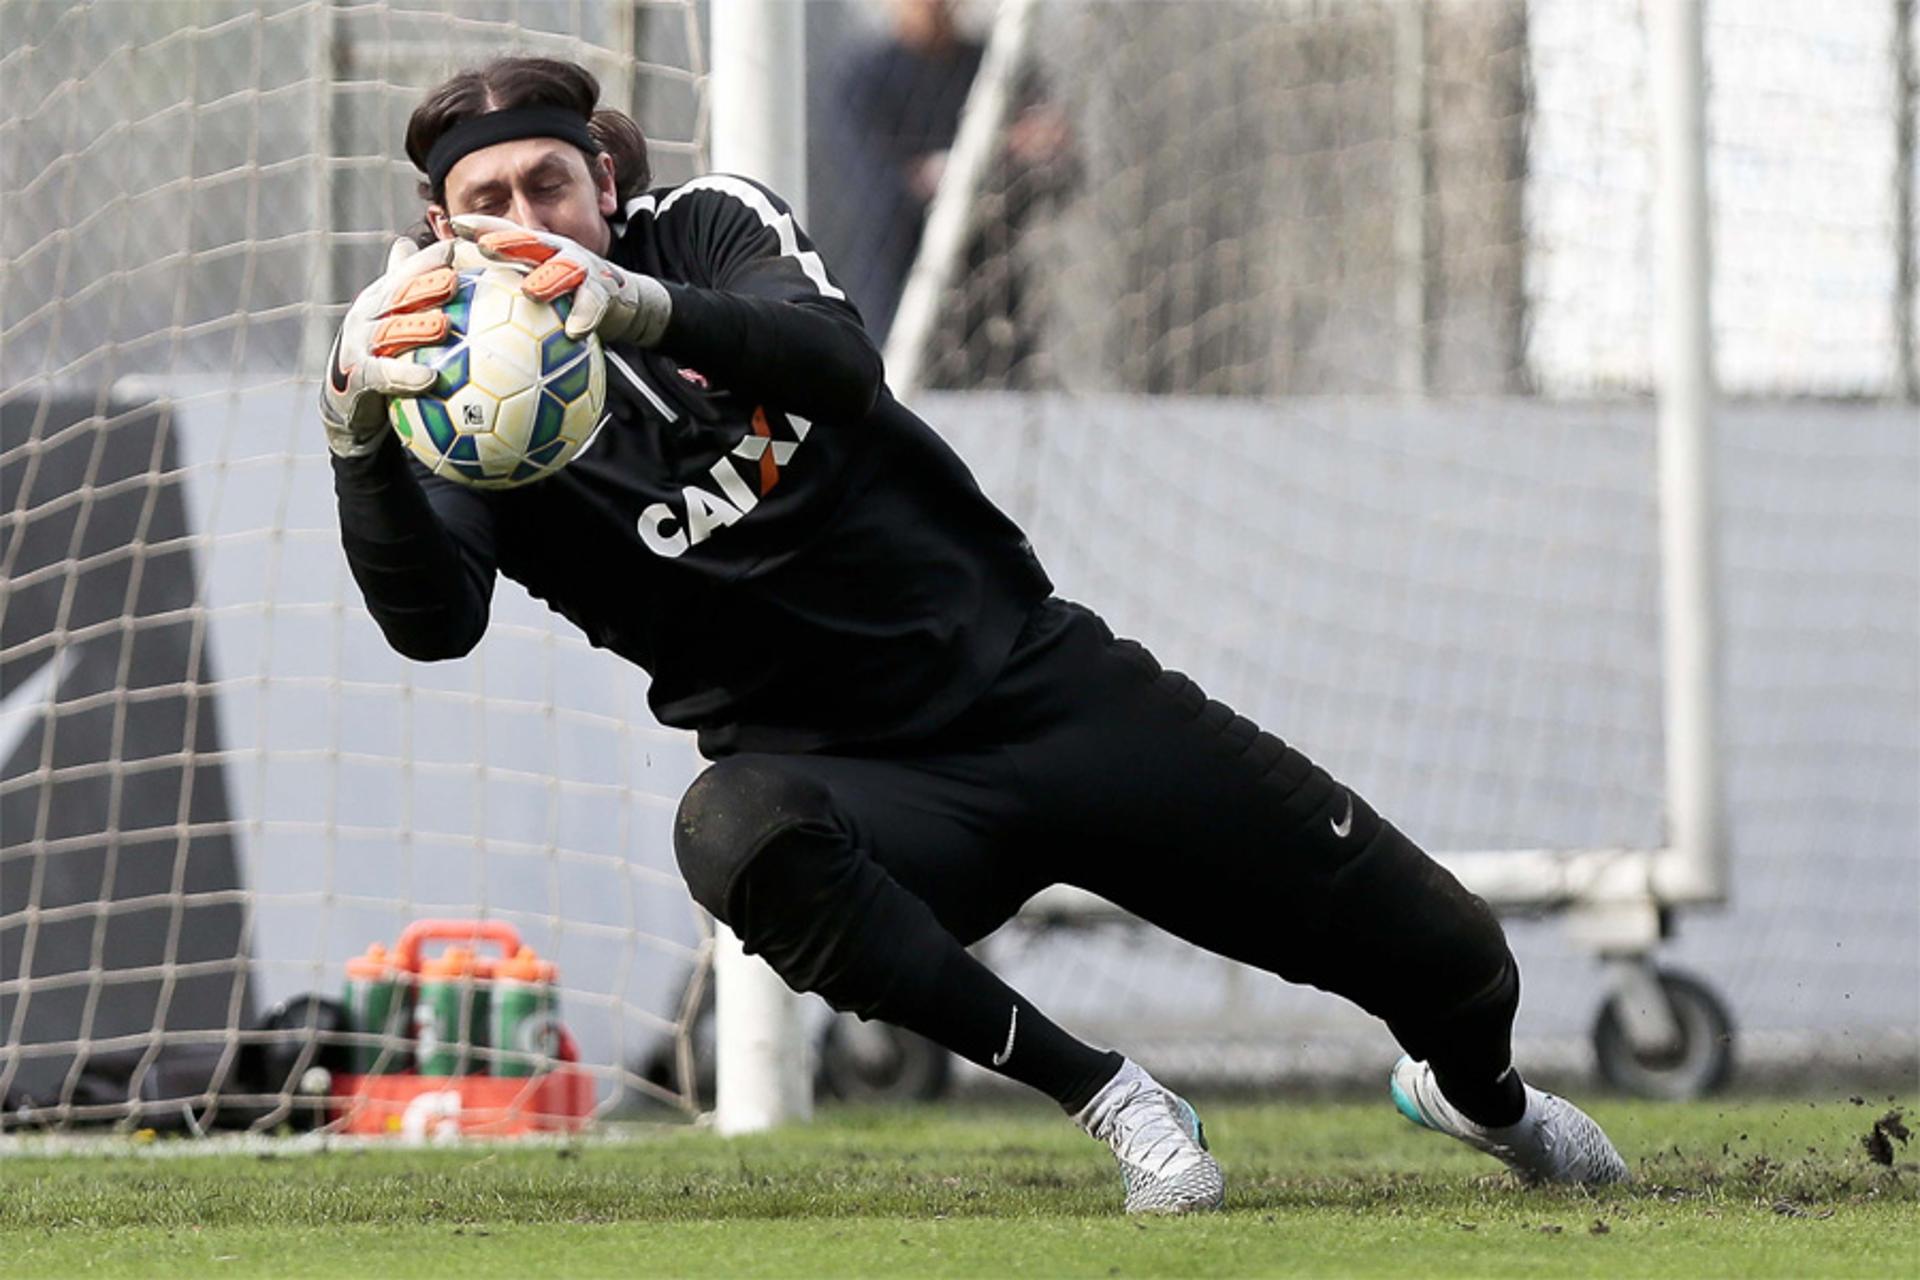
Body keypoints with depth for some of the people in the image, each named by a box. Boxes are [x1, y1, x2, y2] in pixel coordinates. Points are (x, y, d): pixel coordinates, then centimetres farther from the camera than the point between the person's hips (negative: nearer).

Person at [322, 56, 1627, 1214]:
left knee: (1453, 966, 0)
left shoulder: (707, 224, -5)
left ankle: (1473, 1087, 40)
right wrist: (356, 424, -46)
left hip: (1035, 675, 1)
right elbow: (431, 621, -27)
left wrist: (637, 304, -47)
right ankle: (1105, 1096, -26)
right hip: (850, 772, -1)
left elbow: (843, 366, -27)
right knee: (737, 834, -41)